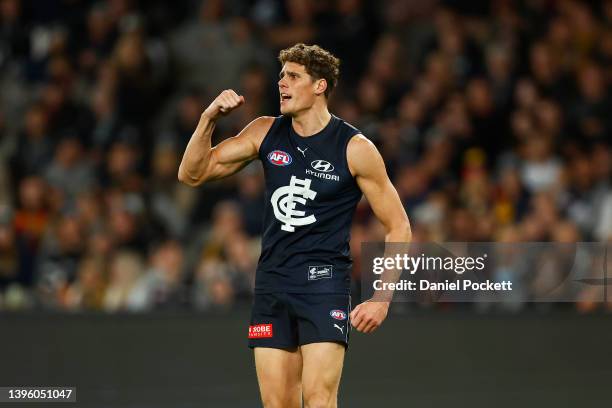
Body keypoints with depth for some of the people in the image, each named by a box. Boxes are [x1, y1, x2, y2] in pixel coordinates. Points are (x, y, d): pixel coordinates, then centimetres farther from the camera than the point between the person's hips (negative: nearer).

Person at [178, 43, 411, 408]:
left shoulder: (354, 148, -5)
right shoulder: (266, 132, 7)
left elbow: (398, 227, -1)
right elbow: (192, 174, 10)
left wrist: (382, 299, -9)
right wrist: (208, 120, -6)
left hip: (324, 280, -5)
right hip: (272, 282, 5)